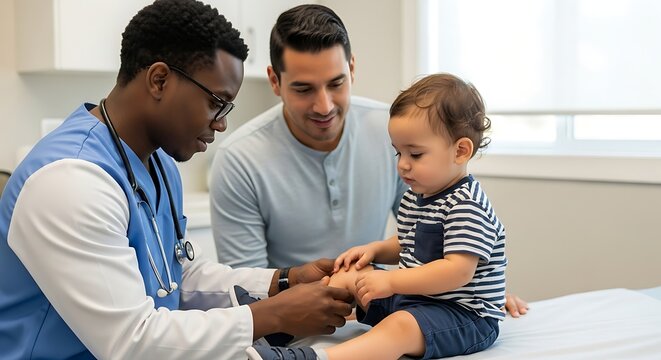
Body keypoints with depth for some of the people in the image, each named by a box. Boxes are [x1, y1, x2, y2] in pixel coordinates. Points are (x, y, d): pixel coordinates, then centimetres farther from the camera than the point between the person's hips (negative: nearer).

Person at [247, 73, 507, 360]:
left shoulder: (466, 206, -19)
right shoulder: (416, 196, 11)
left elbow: (458, 270, -29)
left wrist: (390, 281, -27)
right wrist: (375, 249, 4)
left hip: (464, 315, -10)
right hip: (411, 297, 10)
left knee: (401, 326, -36)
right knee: (351, 273, 10)